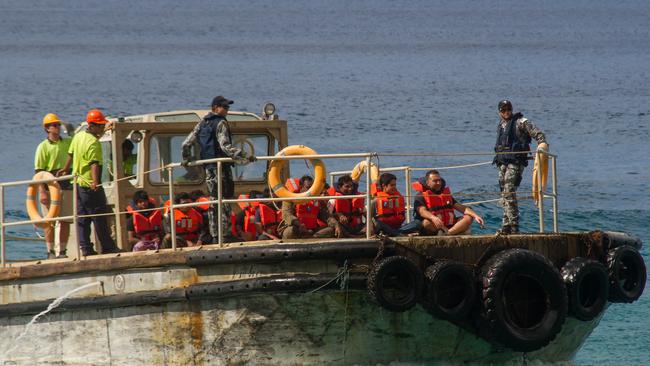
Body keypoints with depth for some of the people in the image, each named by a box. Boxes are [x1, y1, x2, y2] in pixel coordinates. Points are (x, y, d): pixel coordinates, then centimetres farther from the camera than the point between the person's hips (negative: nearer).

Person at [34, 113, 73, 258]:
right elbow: (39, 171, -7)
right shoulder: (43, 147, -3)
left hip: (66, 185, 4)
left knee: (65, 221, 5)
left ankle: (63, 251, 12)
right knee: (50, 220, -1)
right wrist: (42, 191, -15)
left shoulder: (68, 142, 11)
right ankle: (50, 251, 4)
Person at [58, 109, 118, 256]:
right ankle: (108, 247, 3)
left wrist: (66, 169, 40)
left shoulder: (78, 136, 7)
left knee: (82, 218, 8)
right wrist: (95, 181, -45)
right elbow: (94, 163, -33)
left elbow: (71, 154, 23)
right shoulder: (93, 143, -19)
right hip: (90, 185, -8)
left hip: (78, 182, 8)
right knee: (99, 217, -1)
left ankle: (85, 248, 6)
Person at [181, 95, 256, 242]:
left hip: (208, 168, 7)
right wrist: (244, 157, -27)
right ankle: (225, 234, -6)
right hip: (221, 167, -7)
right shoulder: (220, 123, -10)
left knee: (213, 201, 11)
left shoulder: (202, 124, 13)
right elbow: (225, 146, -22)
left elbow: (186, 144, 16)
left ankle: (215, 234, 11)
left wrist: (186, 159, 32)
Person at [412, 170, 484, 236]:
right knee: (426, 223, -37)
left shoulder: (446, 194, 20)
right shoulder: (421, 196, 0)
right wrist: (433, 218, -40)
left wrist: (475, 216, -4)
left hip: (448, 226, 6)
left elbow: (460, 207, 13)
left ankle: (447, 233, -36)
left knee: (468, 218, -13)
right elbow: (422, 211, -18)